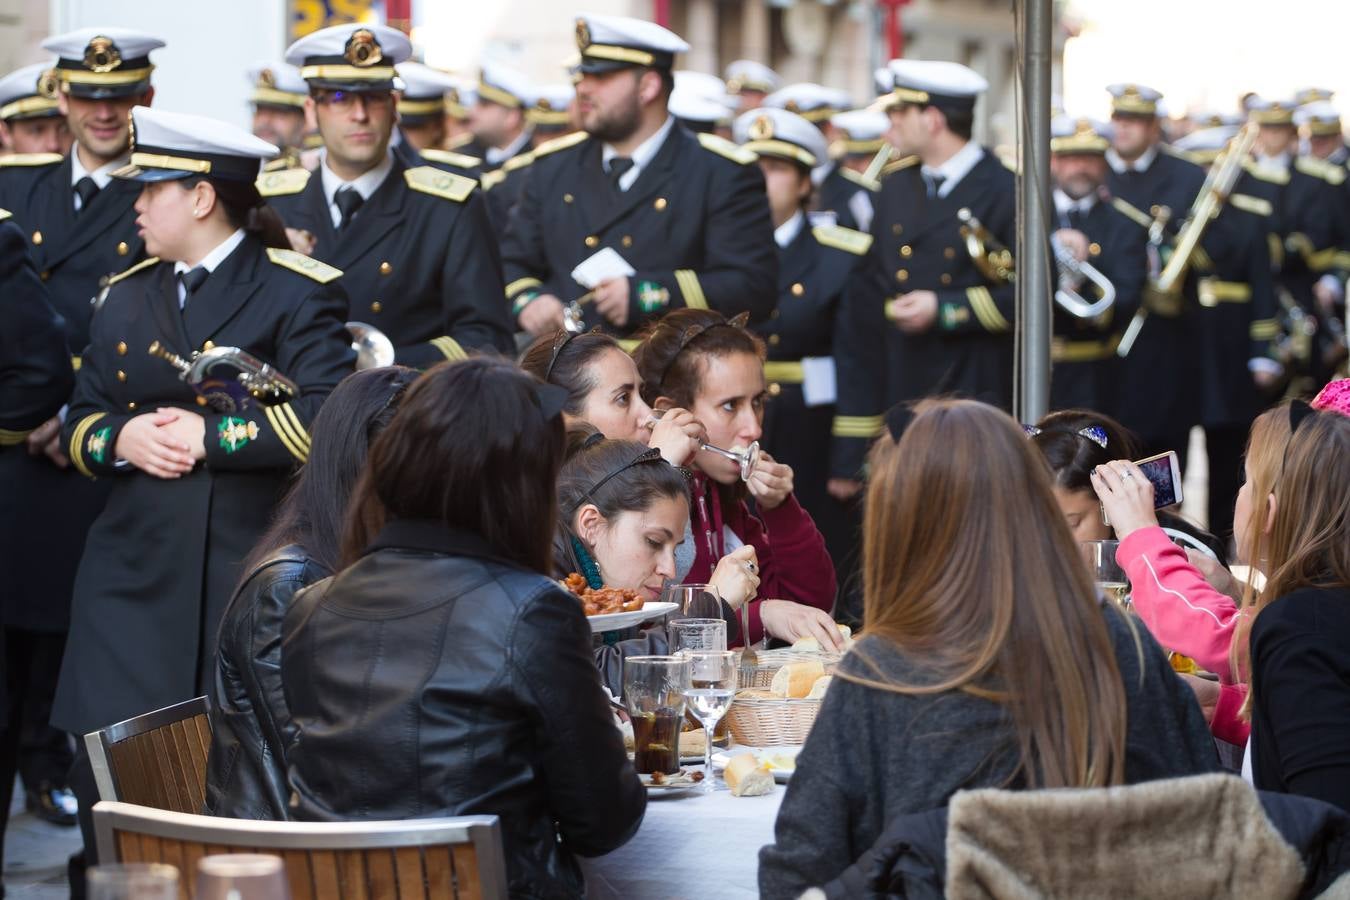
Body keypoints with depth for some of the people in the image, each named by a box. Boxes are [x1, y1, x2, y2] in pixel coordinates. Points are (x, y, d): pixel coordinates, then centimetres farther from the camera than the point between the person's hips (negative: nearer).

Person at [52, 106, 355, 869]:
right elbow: (79, 423, 18)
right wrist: (119, 438, -4)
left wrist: (209, 435, -13)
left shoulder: (299, 292, -1)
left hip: (257, 570, -5)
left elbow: (326, 419, -13)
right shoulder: (125, 298, 18)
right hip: (136, 571, 5)